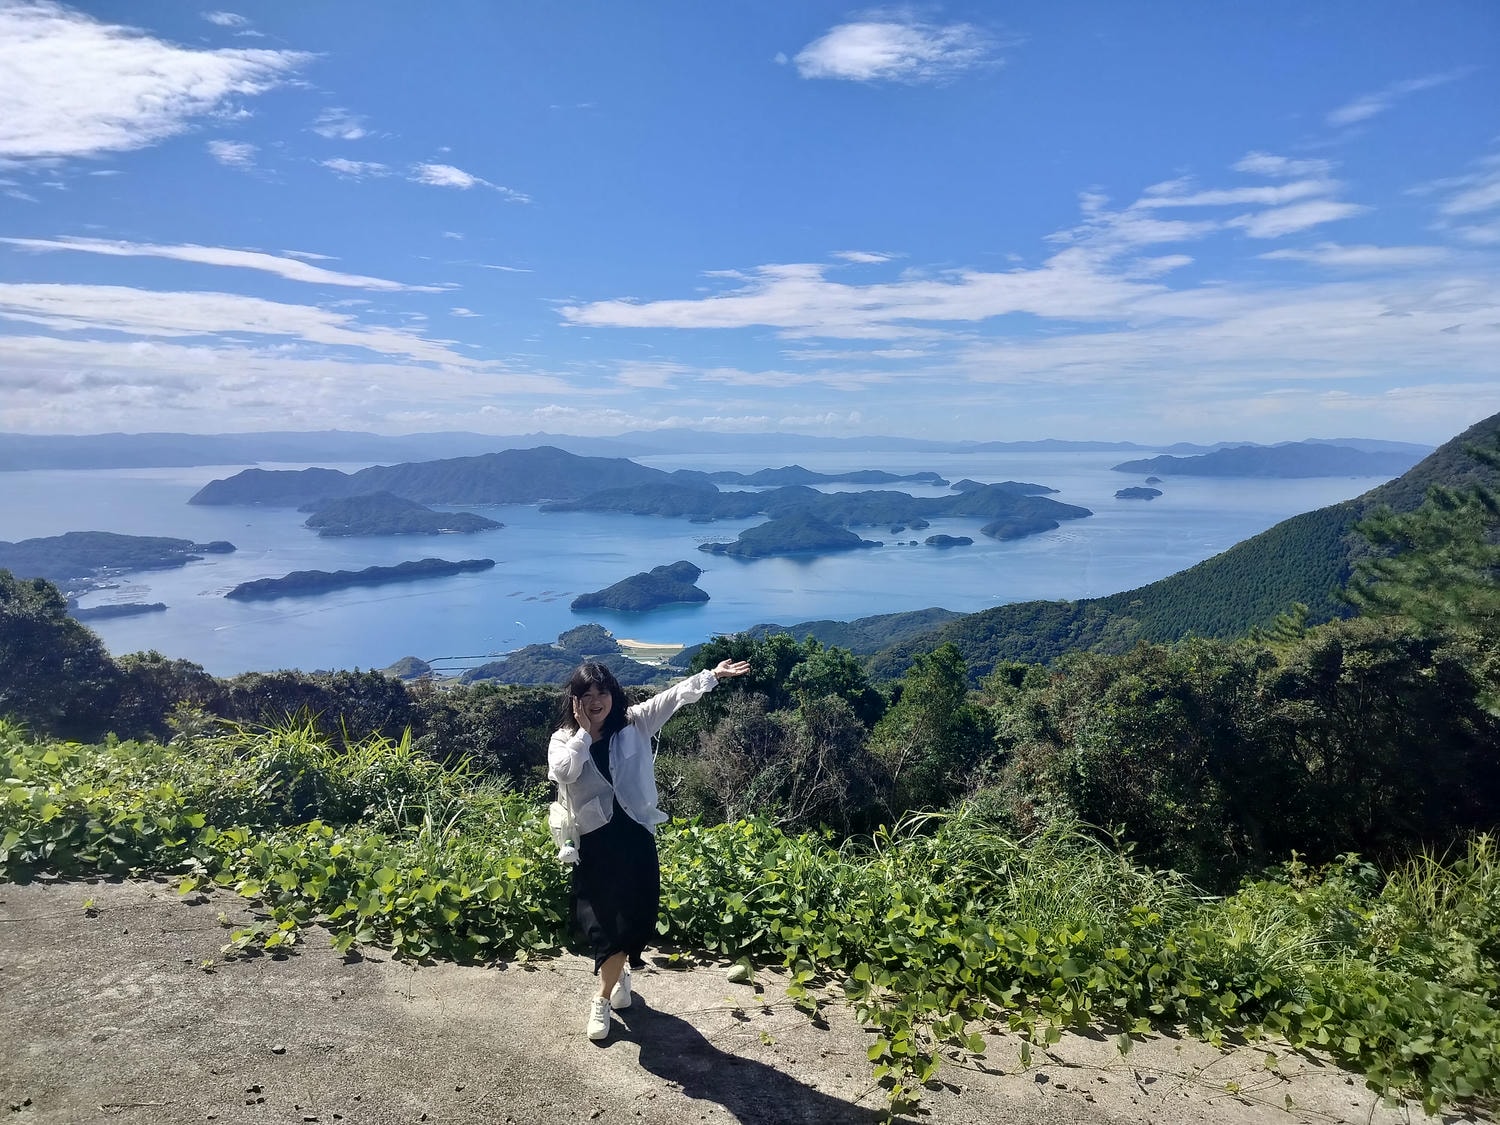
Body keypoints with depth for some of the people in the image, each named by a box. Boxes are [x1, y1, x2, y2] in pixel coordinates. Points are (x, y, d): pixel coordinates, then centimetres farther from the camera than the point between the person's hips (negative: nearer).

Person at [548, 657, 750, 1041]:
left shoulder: (634, 723, -1)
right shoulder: (564, 739, -1)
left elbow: (674, 696, -9)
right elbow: (562, 772, -21)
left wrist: (713, 675, -16)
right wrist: (584, 731, -16)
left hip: (634, 836, 0)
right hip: (594, 841, 0)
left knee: (629, 919, 2)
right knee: (601, 921, 10)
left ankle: (602, 999, 20)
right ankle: (618, 973, 40)